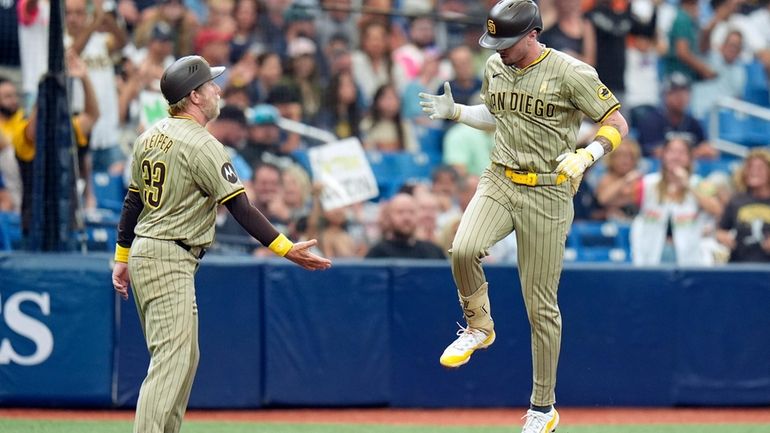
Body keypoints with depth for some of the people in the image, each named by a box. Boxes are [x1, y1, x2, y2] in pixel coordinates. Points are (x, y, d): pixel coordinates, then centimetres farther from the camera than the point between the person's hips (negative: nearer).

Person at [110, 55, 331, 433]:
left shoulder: (152, 136, 10)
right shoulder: (201, 146, -15)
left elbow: (132, 201, 16)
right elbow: (240, 208, -17)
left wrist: (123, 257, 23)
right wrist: (286, 249, -15)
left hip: (143, 252, 10)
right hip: (170, 262, -10)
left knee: (184, 358, 16)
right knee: (170, 360, -14)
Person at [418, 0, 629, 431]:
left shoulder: (570, 73, -13)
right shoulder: (496, 67, 6)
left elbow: (617, 124, -9)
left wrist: (587, 155, -27)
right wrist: (456, 112, 8)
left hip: (548, 193, -4)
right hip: (499, 182, 4)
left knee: (541, 305, 1)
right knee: (463, 250, -27)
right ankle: (479, 327, 3)